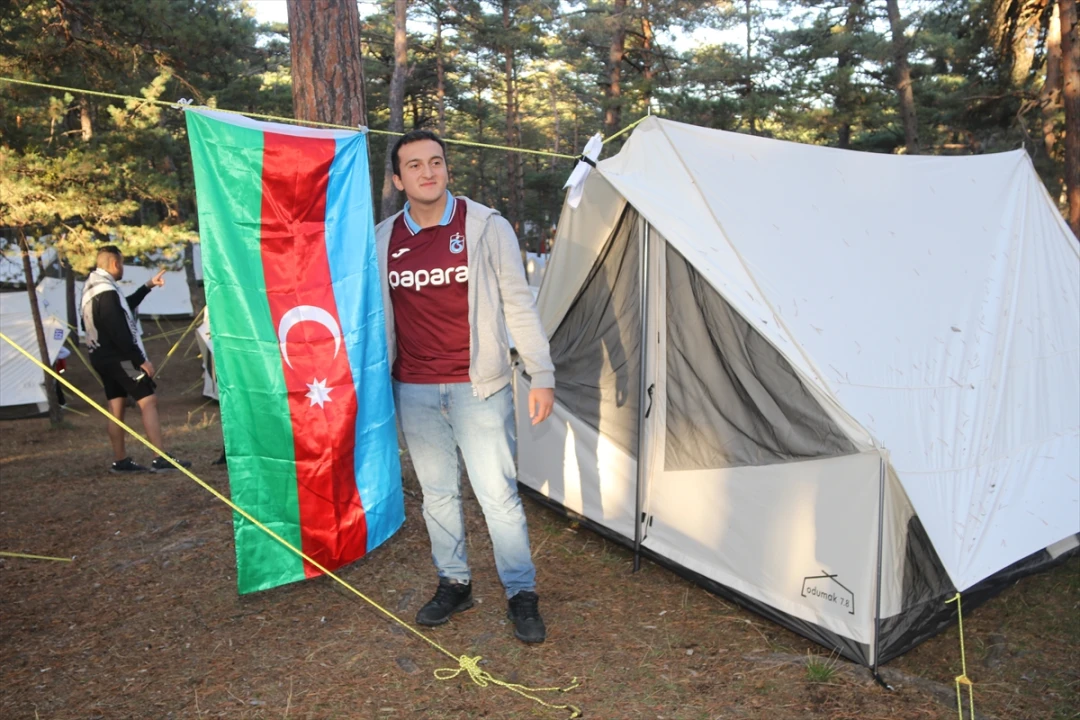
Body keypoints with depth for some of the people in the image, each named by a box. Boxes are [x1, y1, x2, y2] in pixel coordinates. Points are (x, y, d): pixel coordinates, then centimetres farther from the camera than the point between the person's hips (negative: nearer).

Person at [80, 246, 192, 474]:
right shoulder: (106, 292, -19)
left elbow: (124, 306, 25)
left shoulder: (92, 288, 13)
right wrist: (141, 359, -19)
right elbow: (120, 332, -23)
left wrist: (148, 286, 26)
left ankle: (120, 461, 16)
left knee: (116, 407, 12)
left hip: (102, 357, 10)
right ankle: (161, 459, -14)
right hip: (117, 358, -10)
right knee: (148, 400, -10)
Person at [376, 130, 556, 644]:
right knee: (437, 493, 14)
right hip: (413, 390, 4)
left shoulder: (487, 227, -5)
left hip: (477, 385, -3)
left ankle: (522, 594, 17)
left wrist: (542, 375, -7)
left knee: (497, 492, -1)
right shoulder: (382, 240, 4)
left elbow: (518, 305, -4)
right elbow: (374, 314, 13)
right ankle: (453, 584, 32)